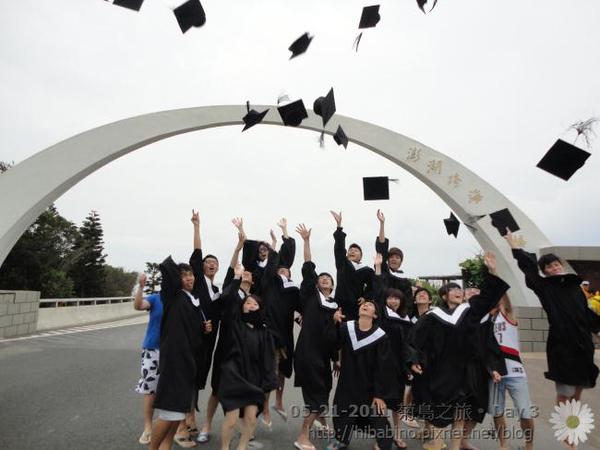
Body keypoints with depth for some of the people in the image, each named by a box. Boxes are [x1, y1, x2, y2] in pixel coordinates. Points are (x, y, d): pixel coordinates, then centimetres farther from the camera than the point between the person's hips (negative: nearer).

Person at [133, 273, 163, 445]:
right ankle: (147, 427, 22)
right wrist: (140, 286, -38)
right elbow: (138, 305, -23)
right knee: (149, 388, 6)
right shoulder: (155, 298, -6)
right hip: (153, 349, -1)